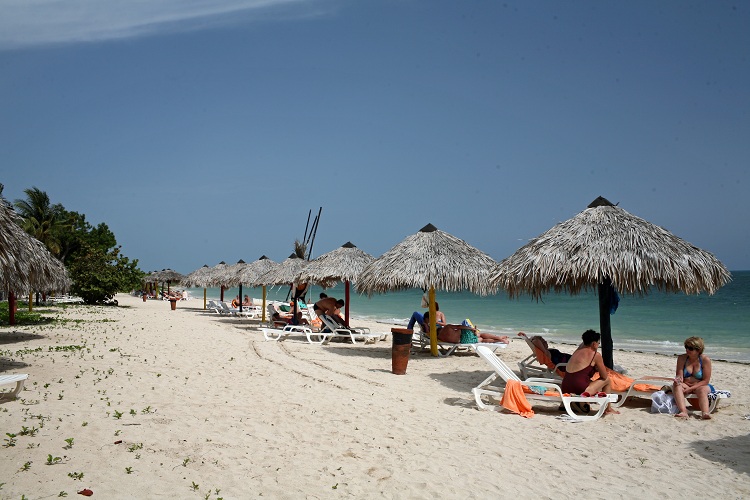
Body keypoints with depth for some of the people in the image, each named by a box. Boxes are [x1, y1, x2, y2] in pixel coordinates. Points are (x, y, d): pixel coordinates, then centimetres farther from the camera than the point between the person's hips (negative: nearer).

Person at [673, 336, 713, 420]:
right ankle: (683, 412, -51)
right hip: (685, 386, 2)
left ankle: (705, 413, -59)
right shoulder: (681, 358, 0)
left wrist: (690, 389, -20)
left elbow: (705, 381, -11)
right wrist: (678, 379, -29)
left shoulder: (705, 360, -8)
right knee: (676, 385, -30)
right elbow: (679, 375, -4)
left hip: (701, 386, -2)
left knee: (702, 390, -35)